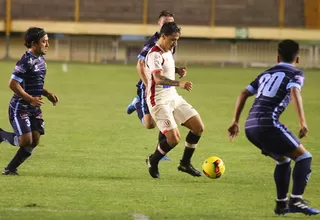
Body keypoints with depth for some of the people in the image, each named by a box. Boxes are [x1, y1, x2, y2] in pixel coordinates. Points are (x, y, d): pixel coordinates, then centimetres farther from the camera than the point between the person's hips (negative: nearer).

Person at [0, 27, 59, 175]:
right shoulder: (26, 61, -18)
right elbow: (13, 84, -22)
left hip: (34, 108, 9)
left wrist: (47, 94, 10)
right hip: (20, 107, -9)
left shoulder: (41, 60, 10)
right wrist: (31, 99, -23)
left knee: (34, 141, 2)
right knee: (26, 140, -16)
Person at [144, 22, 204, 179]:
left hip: (173, 98, 9)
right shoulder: (155, 54, -19)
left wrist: (178, 71, 17)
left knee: (198, 127, 3)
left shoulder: (168, 51, 11)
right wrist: (179, 83, -47)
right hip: (159, 101, -9)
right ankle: (153, 161, 10)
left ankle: (185, 163, 17)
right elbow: (158, 79, -35)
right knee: (174, 138, -17)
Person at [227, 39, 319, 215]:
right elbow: (294, 92, -14)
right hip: (268, 124, -7)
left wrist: (235, 122, 27)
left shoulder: (266, 74, 26)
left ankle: (281, 204, 21)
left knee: (283, 160, 25)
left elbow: (244, 94, 23)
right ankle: (296, 200, -15)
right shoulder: (296, 74, 7)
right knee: (304, 157, 1)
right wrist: (303, 122, -21)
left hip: (250, 126, 7)